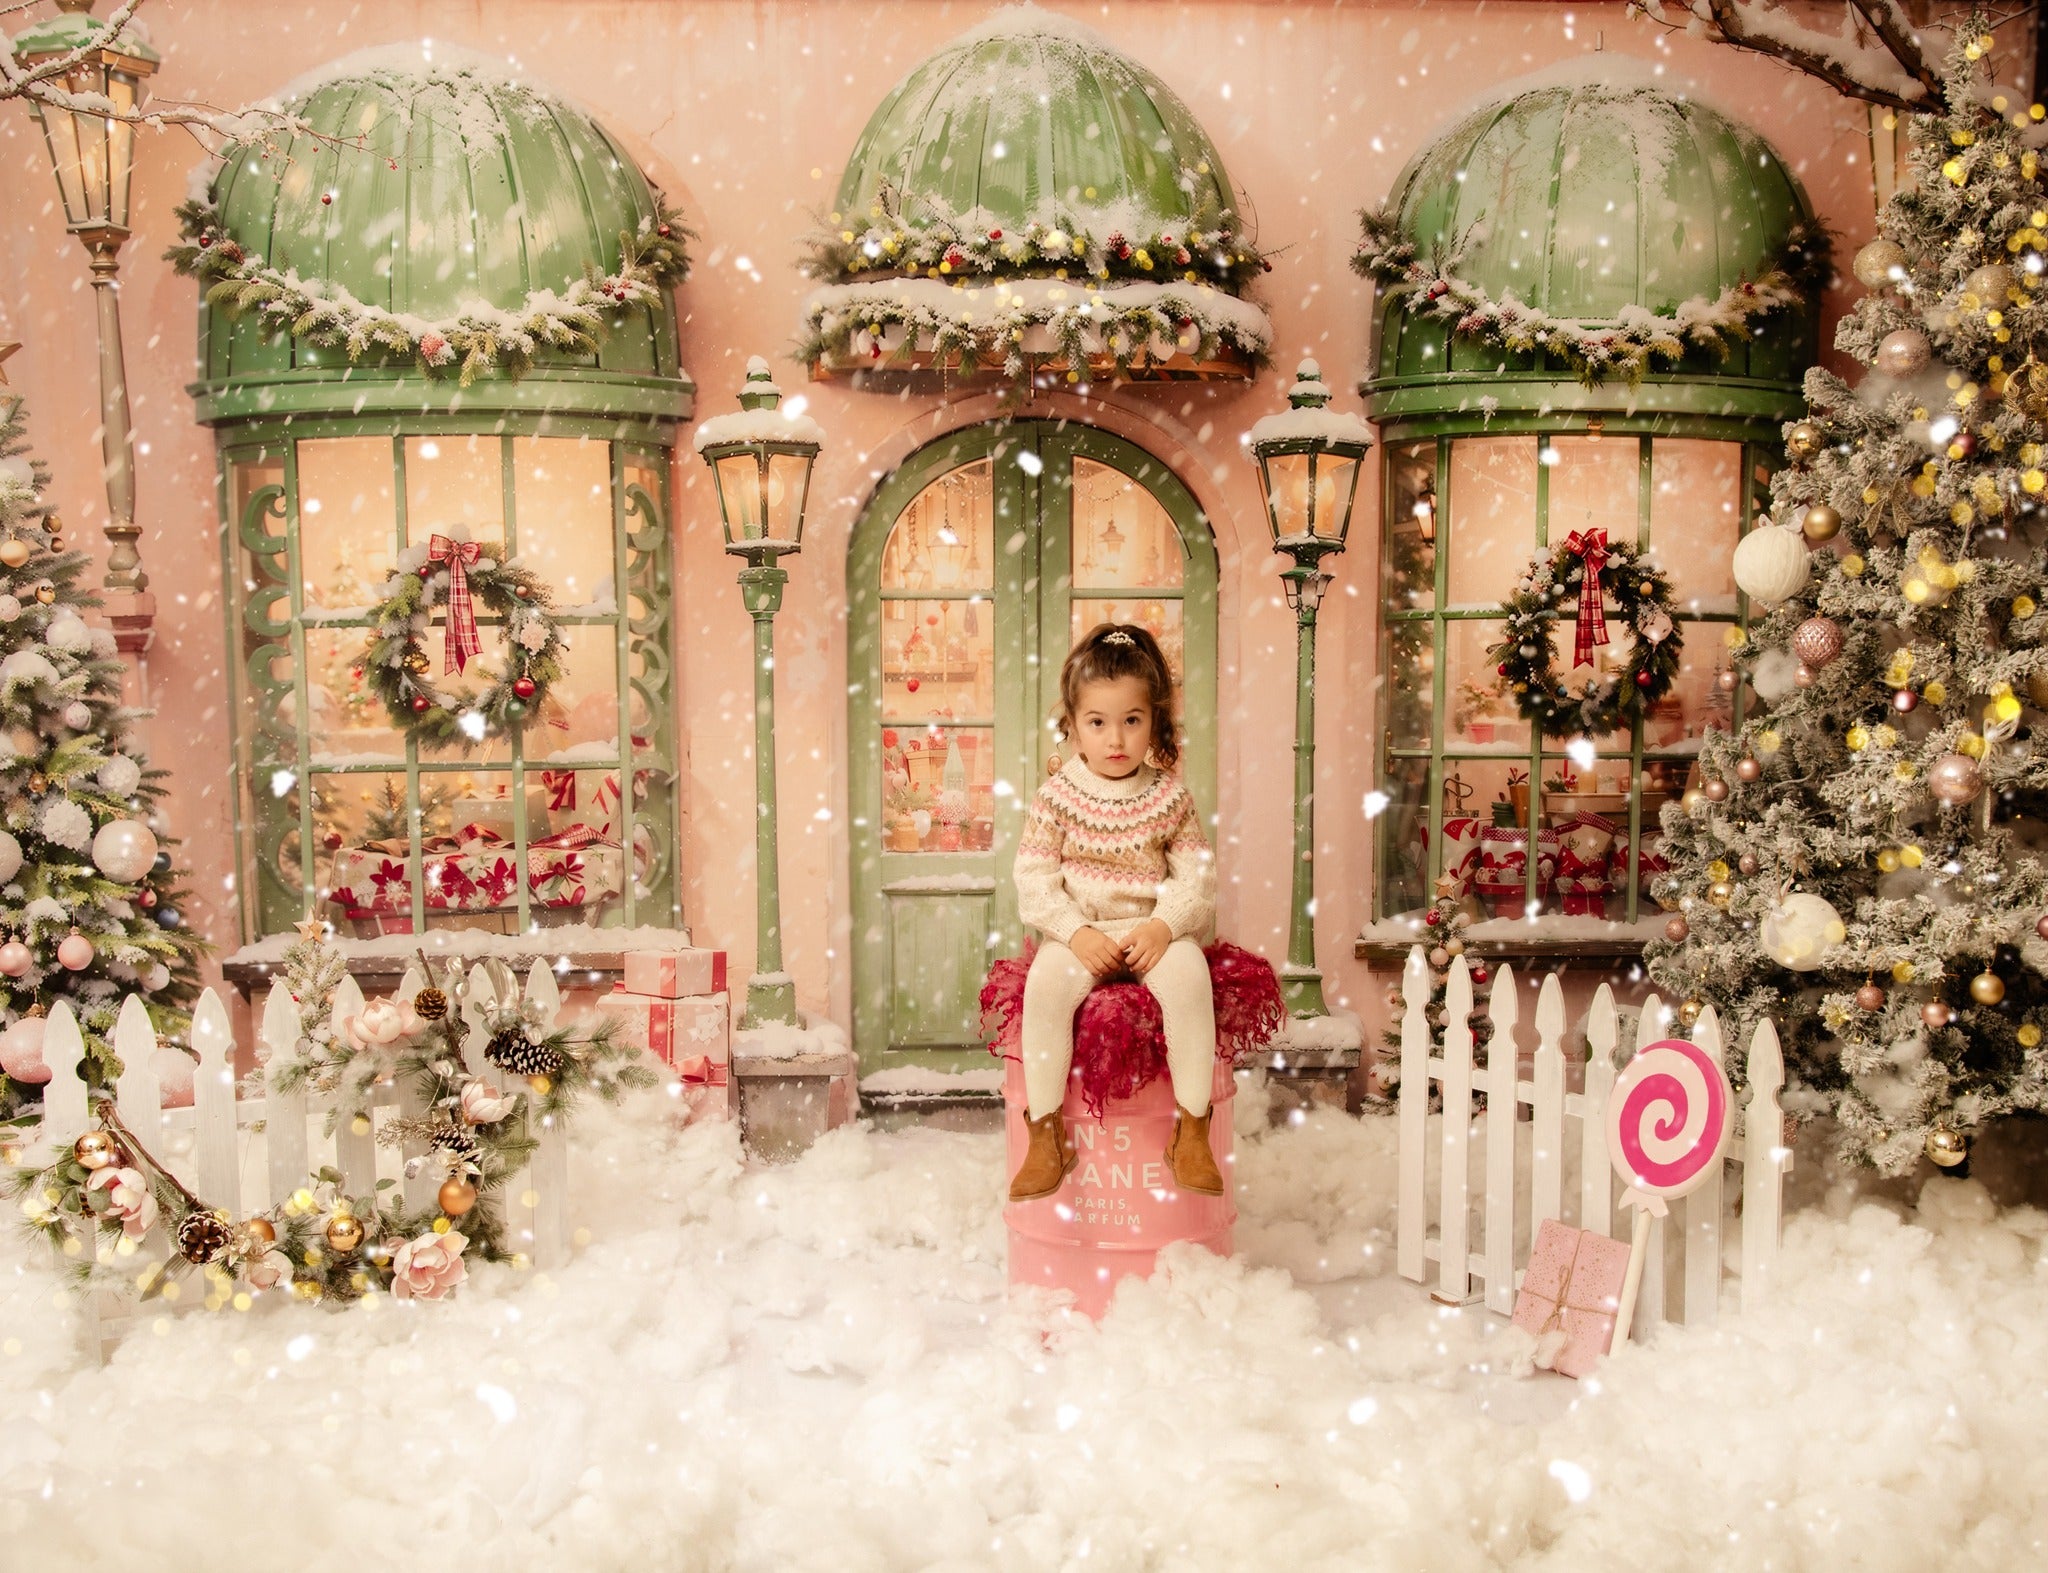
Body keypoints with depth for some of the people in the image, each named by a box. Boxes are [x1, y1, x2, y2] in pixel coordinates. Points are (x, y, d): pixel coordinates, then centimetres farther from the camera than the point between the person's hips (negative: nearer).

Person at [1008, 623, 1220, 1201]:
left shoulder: (1169, 796, 3)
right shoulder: (1057, 795, 0)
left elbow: (1198, 877, 1)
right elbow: (1035, 881, -3)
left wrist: (1164, 926, -17)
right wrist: (1076, 933, -17)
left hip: (1155, 930, 0)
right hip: (1078, 931, 0)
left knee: (1188, 977, -31)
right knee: (1045, 984, -30)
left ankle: (1192, 1126, -21)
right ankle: (1046, 1132, -20)